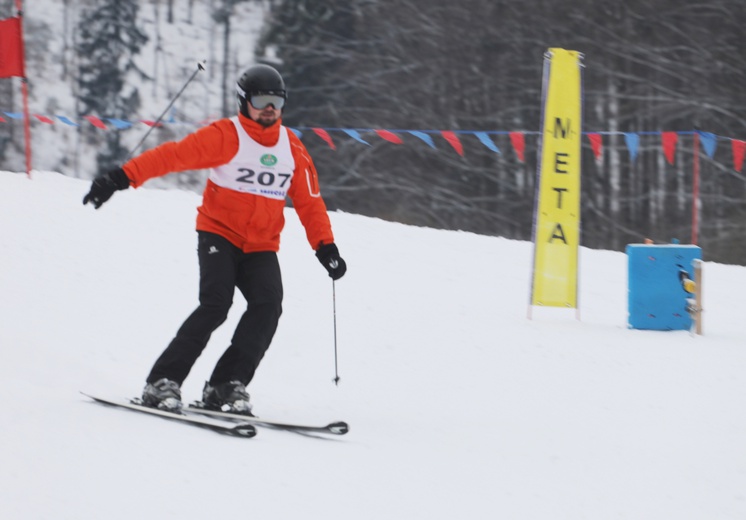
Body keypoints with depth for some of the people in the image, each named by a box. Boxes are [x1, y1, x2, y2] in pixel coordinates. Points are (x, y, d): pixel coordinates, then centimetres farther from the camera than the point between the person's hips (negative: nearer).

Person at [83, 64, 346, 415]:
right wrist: (122, 177, -27)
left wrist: (325, 246, 3)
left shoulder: (292, 149, 7)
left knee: (267, 306, -20)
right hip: (219, 234, -4)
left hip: (262, 247, 4)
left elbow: (309, 202, 14)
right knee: (215, 305, -22)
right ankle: (163, 382, -15)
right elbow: (173, 156, -18)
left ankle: (227, 386, -17)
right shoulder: (225, 136, -9)